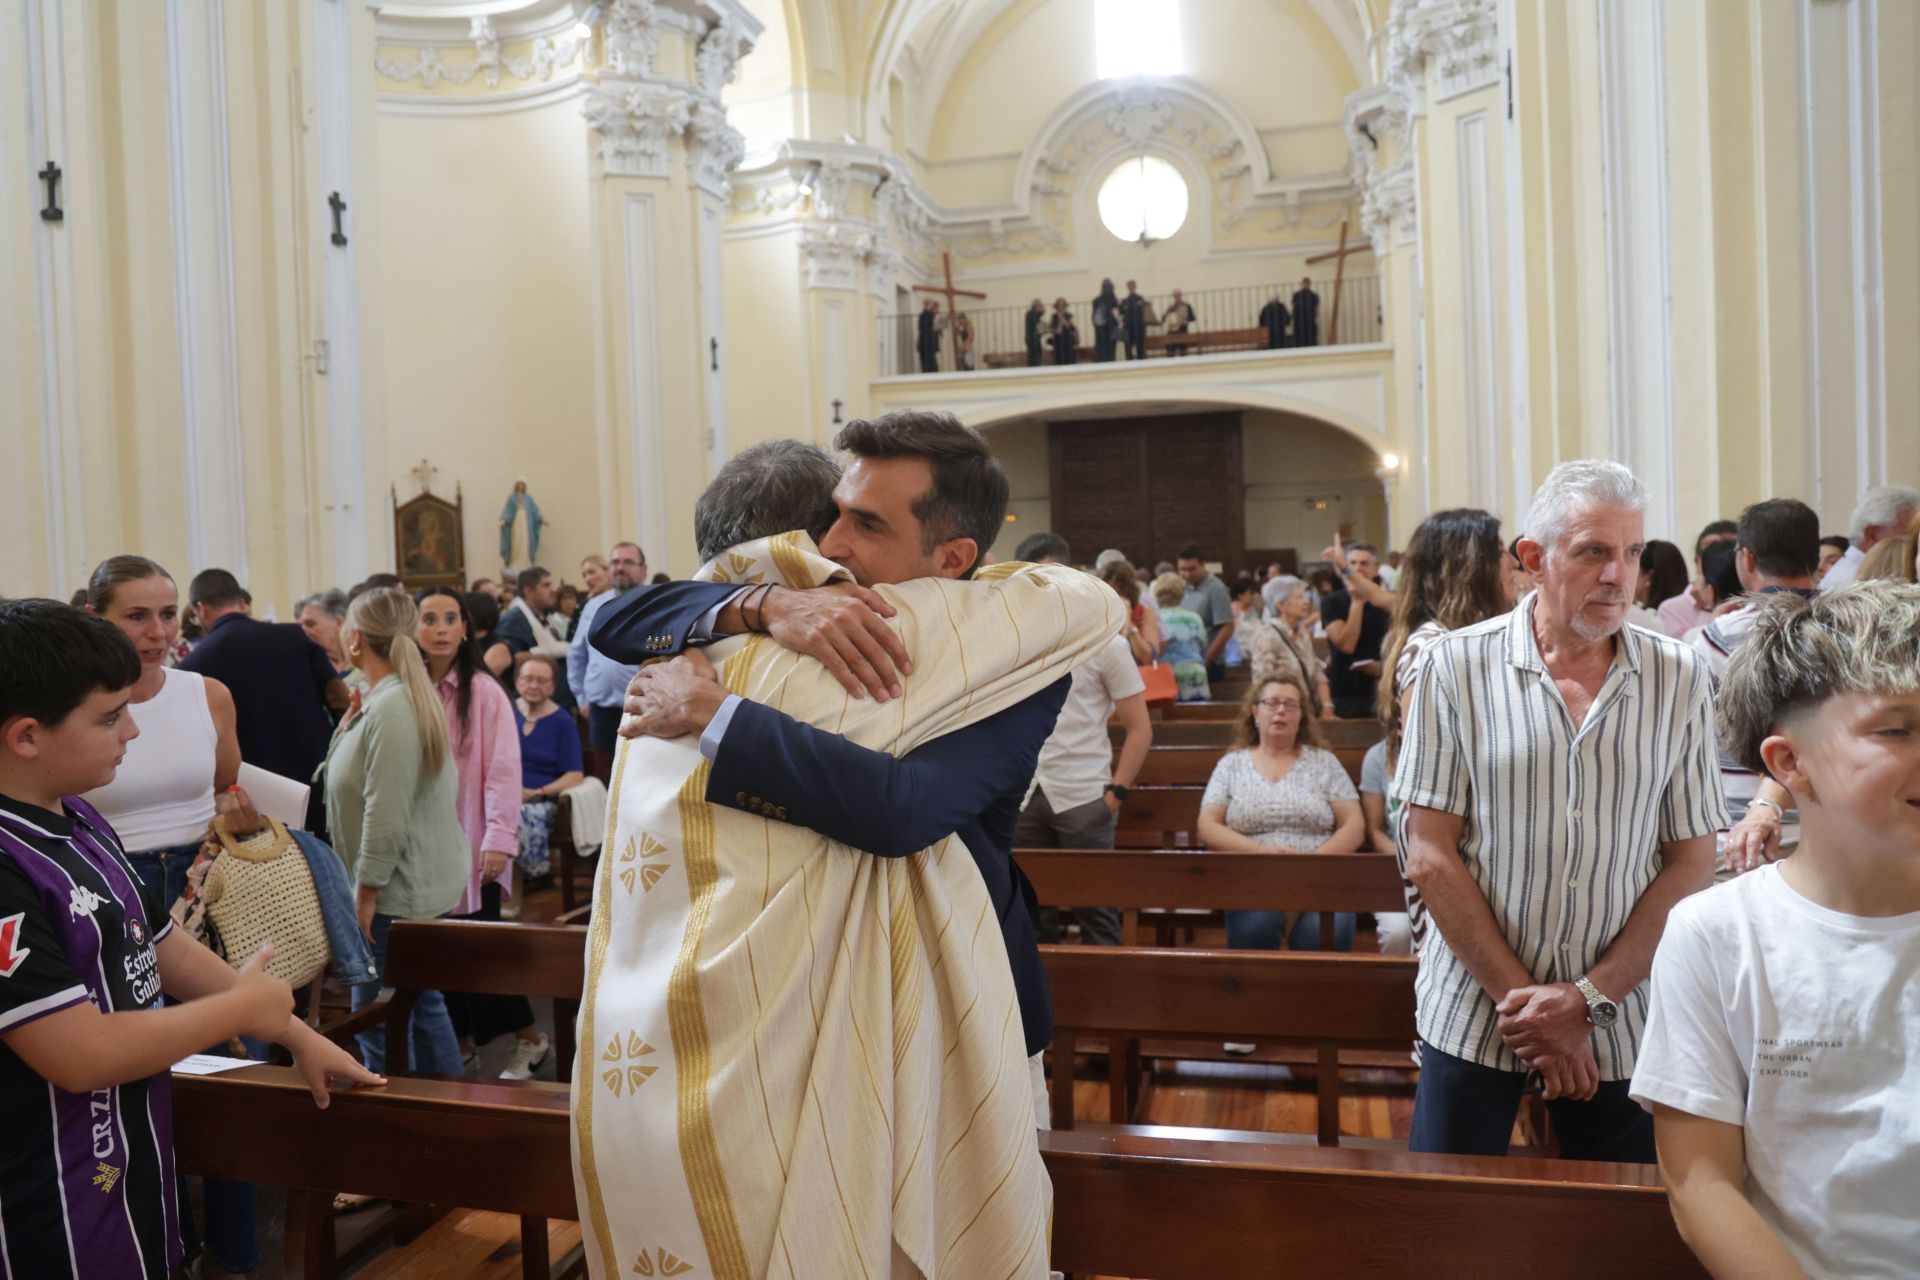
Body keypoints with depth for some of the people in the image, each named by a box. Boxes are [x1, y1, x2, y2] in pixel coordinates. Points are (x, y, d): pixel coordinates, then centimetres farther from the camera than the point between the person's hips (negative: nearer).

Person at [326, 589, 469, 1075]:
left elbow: (386, 814, -23)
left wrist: (366, 891, -17)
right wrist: (349, 723, 13)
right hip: (425, 884, 11)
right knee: (423, 1005, 18)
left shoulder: (391, 707, -20)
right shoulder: (406, 695, 12)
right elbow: (366, 786, 19)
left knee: (379, 1021, -3)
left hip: (400, 891, -11)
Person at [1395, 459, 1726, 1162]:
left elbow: (1691, 864, -1)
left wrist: (1587, 997, -9)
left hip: (1623, 1023, 2)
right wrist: (1522, 998, -10)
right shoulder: (1458, 665, -7)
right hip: (1473, 1016, -1)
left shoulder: (1681, 677, -1)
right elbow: (1430, 856, -8)